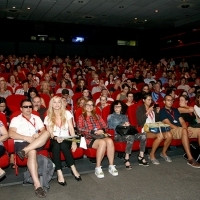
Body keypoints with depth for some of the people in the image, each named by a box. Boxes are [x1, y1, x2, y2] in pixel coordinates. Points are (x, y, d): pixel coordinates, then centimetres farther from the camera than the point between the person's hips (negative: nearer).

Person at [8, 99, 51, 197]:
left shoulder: (36, 118, 21)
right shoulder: (16, 119, 10)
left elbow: (43, 130, 12)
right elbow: (11, 134, -5)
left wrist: (38, 135, -12)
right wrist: (26, 138, -15)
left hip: (37, 144, 3)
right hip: (21, 143, -3)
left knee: (47, 133, -27)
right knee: (32, 152, -38)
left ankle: (25, 151, -33)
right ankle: (37, 184, -40)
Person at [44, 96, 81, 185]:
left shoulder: (67, 113, 5)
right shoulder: (48, 118, 5)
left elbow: (71, 129, -2)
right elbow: (50, 133, -1)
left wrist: (74, 142, -15)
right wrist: (56, 138, -25)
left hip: (66, 140, 0)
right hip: (54, 141, 0)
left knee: (63, 145, -34)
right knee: (56, 145, -34)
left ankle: (73, 169, -27)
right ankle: (59, 173, -35)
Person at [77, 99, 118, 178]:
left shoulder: (97, 116, 24)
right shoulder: (81, 117, 12)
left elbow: (105, 126, 15)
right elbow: (80, 129, -4)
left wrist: (102, 130, -8)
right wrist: (93, 131, -13)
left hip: (100, 136, 4)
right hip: (89, 138, -3)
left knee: (110, 141, -31)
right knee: (102, 142, -35)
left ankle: (111, 166, -24)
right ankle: (98, 168, -27)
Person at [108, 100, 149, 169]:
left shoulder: (124, 116, 27)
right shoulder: (110, 117, 11)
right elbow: (111, 128, -2)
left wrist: (128, 125, -2)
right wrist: (122, 125, -5)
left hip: (127, 133, 6)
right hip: (117, 135, -6)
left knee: (143, 135, -21)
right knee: (131, 137, -39)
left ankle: (141, 157, -15)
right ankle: (126, 159, -29)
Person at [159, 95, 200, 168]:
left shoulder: (175, 110, 24)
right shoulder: (162, 111, 3)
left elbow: (182, 121, 14)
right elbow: (169, 124, -9)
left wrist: (185, 128, -10)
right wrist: (182, 129, -17)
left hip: (182, 129, 7)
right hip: (171, 131, -7)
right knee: (184, 131, -39)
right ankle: (190, 159, -41)